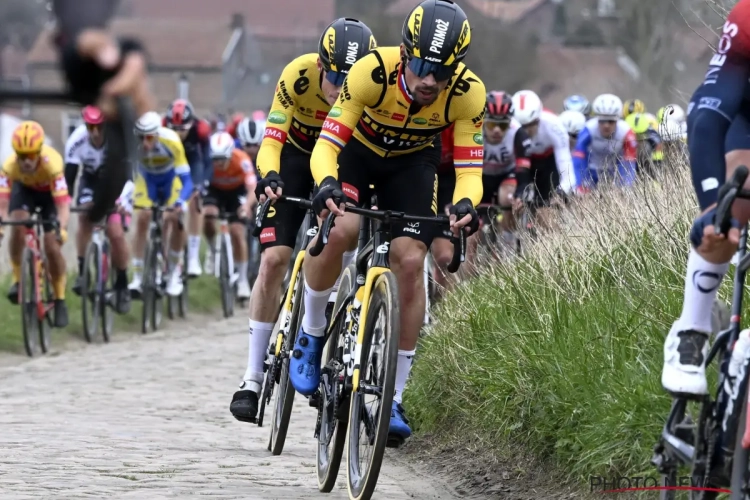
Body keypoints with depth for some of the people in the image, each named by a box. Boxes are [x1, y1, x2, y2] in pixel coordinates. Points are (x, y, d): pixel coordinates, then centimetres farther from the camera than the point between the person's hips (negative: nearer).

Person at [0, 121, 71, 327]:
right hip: (24, 189, 1)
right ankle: (18, 278, -9)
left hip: (50, 191, -1)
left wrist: (61, 227, -62)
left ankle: (60, 301, 9)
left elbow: (63, 204, -44)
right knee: (18, 226, -29)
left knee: (52, 247, -10)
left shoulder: (52, 163, -41)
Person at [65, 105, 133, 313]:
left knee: (116, 233, -14)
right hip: (91, 181, 3)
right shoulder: (76, 141, -29)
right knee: (85, 218, -20)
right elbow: (69, 177, -28)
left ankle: (122, 285, 2)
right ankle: (82, 271, -5)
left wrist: (121, 199, -53)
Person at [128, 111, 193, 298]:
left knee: (176, 218, -21)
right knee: (142, 219, -17)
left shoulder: (171, 141, -38)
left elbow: (186, 180, -37)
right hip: (147, 179, 1)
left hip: (171, 179, -1)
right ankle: (137, 277, -11)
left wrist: (180, 202, -54)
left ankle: (175, 272, -4)